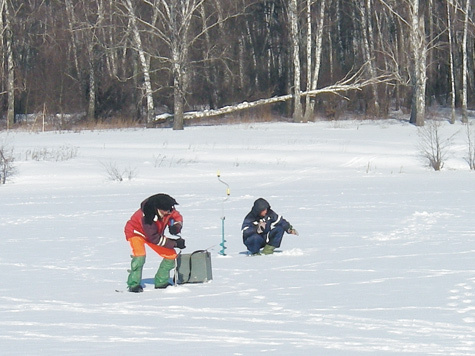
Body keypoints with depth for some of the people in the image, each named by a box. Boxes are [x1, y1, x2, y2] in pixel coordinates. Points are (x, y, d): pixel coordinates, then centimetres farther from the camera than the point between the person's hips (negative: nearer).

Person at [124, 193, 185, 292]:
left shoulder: (169, 209, -24)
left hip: (155, 232, 7)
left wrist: (176, 226, -29)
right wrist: (174, 243, -34)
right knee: (140, 255, -31)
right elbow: (154, 238, -35)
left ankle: (161, 282, 12)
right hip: (136, 232, -7)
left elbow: (177, 217, -4)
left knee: (171, 255, -2)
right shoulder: (148, 215, -41)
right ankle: (134, 284, -22)